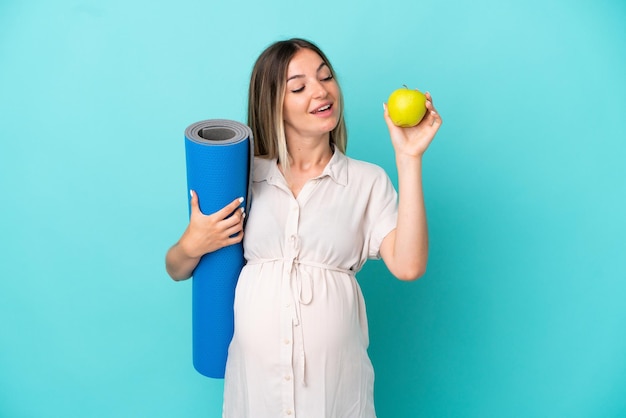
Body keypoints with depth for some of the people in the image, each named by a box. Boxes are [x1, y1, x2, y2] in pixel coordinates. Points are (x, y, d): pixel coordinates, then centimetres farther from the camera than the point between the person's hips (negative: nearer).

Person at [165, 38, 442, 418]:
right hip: (254, 376, 1)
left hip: (335, 379, -1)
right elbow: (177, 270, 10)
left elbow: (408, 265, -16)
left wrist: (409, 158, -15)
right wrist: (193, 246, -12)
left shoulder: (368, 181, 1)